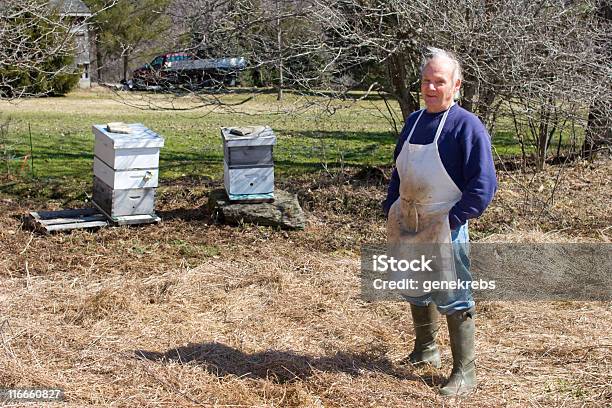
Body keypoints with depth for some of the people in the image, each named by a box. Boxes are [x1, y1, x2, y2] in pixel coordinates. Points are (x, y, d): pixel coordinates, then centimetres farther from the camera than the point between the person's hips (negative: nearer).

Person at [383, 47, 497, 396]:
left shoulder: (467, 126, -13)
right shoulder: (414, 121, 8)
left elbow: (483, 186, -16)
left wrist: (453, 219, -19)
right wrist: (391, 208, 9)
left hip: (444, 228, -7)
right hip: (407, 226, 7)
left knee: (453, 300, 0)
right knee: (416, 292, 21)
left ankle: (465, 373, 10)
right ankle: (425, 351, 41)